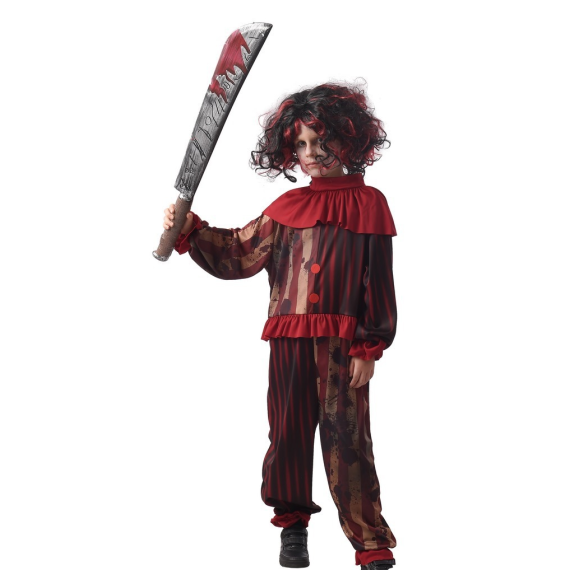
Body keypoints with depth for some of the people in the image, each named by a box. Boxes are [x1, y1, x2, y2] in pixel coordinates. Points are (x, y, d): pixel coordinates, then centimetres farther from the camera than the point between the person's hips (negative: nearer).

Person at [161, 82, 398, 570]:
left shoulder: (368, 204, 1)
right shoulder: (288, 208, 12)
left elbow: (378, 283, -2)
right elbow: (240, 253, 11)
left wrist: (369, 348, -7)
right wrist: (191, 231, -1)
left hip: (342, 344, -4)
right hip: (289, 341, 4)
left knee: (346, 436, -4)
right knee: (289, 431, 11)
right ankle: (293, 523, 30)